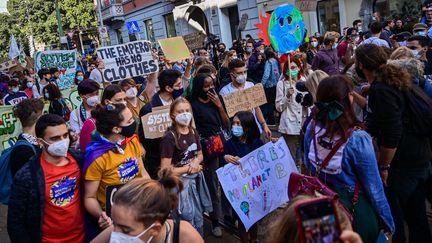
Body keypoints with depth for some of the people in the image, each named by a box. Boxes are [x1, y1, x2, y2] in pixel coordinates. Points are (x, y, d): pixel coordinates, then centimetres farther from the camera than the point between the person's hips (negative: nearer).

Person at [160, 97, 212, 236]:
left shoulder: (193, 132, 1)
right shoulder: (169, 137, -20)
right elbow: (165, 171, -22)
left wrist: (196, 162, -8)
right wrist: (189, 168, -13)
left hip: (196, 180, 7)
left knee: (199, 220, 21)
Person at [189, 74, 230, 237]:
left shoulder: (216, 100, 9)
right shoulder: (193, 104, -7)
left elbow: (226, 124, 7)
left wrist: (219, 105, -4)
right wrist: (199, 152, -9)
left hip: (224, 145, 5)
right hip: (209, 149, -5)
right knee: (213, 186, 2)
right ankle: (215, 221, 17)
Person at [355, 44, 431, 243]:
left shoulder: (381, 89, -19)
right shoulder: (393, 81, 9)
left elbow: (392, 134, -23)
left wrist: (383, 166, -14)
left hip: (402, 164, -9)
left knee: (391, 215, 5)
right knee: (416, 215, 21)